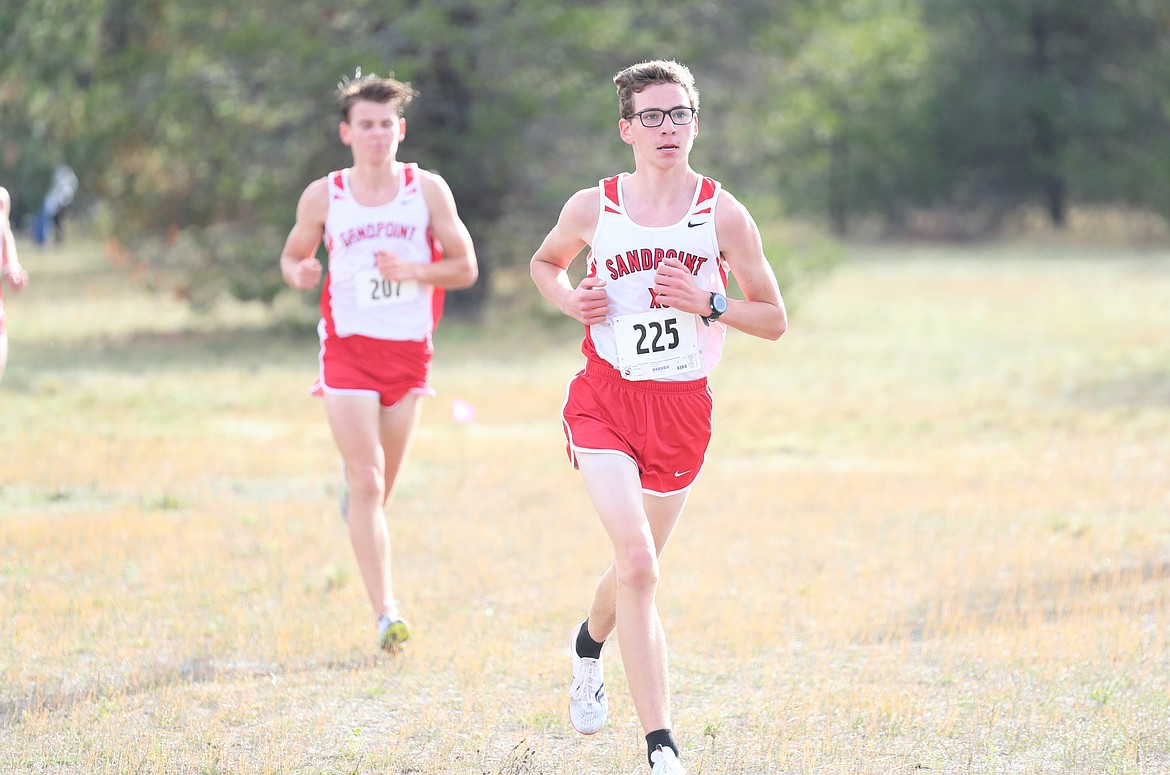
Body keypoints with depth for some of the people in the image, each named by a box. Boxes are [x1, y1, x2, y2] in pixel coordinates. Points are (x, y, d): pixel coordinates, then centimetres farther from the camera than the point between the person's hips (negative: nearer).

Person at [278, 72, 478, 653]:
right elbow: (292, 256, 13)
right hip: (348, 346, -2)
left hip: (408, 350, 2)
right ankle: (385, 613, -17)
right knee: (368, 484, -13)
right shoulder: (323, 196, 1)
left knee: (380, 487, 12)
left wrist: (411, 270, -16)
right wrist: (299, 274, -11)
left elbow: (465, 268, 3)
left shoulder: (428, 190, 1)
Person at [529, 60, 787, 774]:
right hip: (604, 399, -2)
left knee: (636, 567, 16)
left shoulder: (722, 214, -3)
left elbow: (774, 320, 2)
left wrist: (709, 303, -16)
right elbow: (545, 263, 20)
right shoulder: (593, 208, -1)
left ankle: (589, 642, 54)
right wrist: (571, 300, -2)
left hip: (682, 408, 2)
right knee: (638, 562, -20)